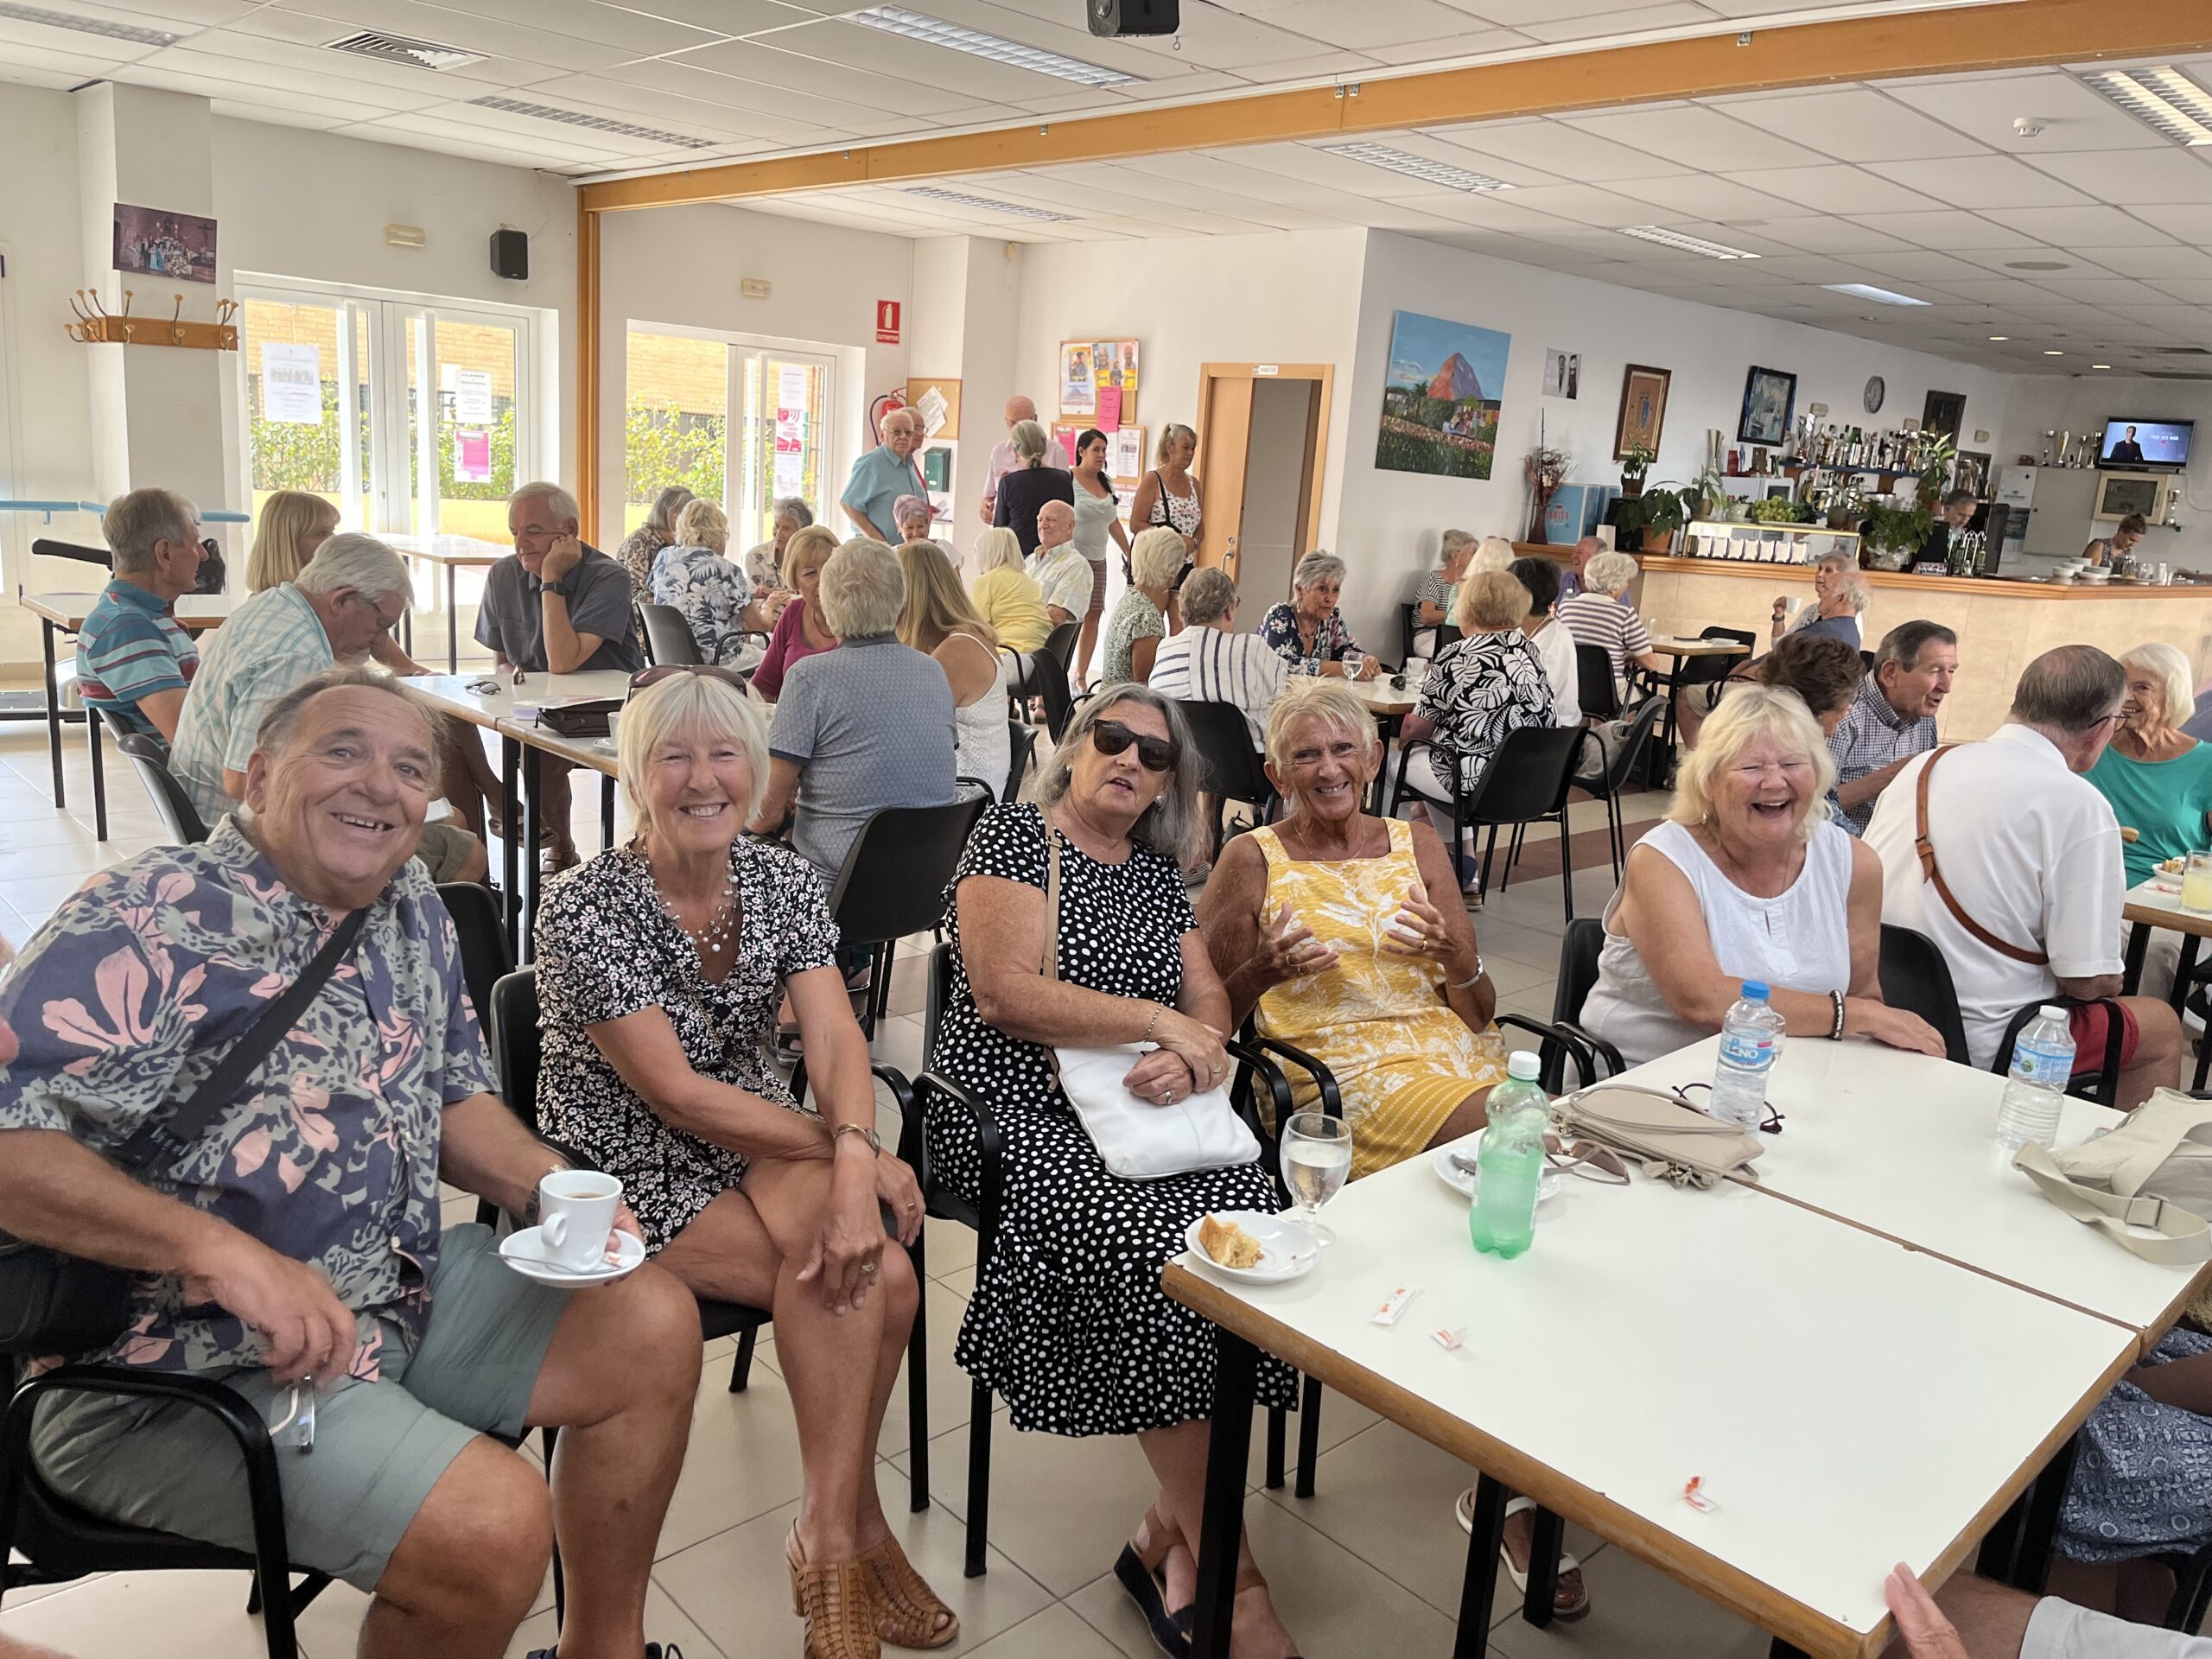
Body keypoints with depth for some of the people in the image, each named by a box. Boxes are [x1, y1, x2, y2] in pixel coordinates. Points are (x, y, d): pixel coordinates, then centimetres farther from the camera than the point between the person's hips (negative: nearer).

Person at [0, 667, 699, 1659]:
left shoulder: (409, 910, 6)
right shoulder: (152, 922, -18)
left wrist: (551, 1188, -4)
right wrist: (217, 1249, -34)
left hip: (398, 1287, 8)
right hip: (181, 1369, -8)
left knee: (654, 1325, 3)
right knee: (494, 1522, -24)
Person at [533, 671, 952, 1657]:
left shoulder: (783, 879, -2)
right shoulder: (587, 906, -17)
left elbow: (833, 1037, -12)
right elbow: (677, 1095, -20)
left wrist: (853, 1151, -34)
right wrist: (852, 1156, -24)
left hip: (758, 1137, 5)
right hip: (629, 1170, -4)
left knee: (860, 1261, -26)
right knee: (874, 1277, -24)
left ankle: (827, 1534, -6)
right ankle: (851, 1527, -5)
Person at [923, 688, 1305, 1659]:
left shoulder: (1159, 874, 18)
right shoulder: (1015, 836, 0)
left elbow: (1210, 1004, 14)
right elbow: (1005, 993, -13)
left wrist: (1191, 1056, -10)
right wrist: (1157, 1019, -11)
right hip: (1015, 1113, -5)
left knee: (1248, 1211, -25)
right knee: (1146, 1247, -30)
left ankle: (1170, 1530, -12)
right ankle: (1230, 1576, -15)